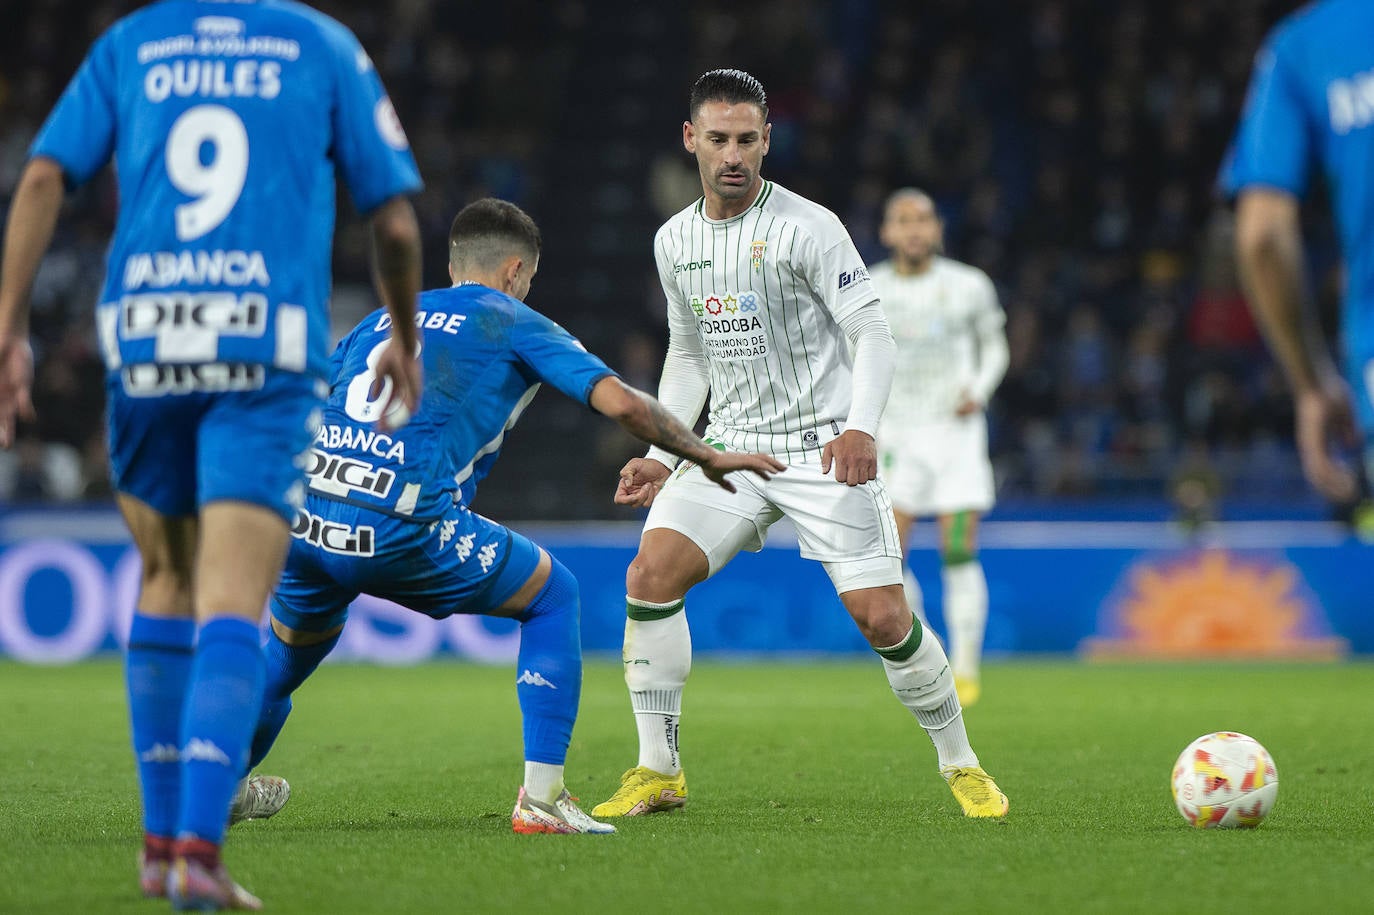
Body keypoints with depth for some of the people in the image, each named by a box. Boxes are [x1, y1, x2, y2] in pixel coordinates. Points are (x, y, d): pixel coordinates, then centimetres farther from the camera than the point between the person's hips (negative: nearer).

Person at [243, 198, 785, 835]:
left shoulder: (380, 319, 28)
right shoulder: (514, 324, 13)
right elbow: (619, 401, 2)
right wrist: (706, 456, 15)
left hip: (303, 519, 5)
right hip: (403, 525, -5)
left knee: (288, 655, 33)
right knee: (552, 595, 17)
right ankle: (540, 799, 11)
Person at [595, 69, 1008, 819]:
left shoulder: (807, 228, -11)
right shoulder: (674, 241, 6)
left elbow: (873, 335, -13)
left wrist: (860, 428, -29)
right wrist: (664, 456, 10)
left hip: (824, 448, -4)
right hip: (730, 447, 5)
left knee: (881, 616, -11)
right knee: (650, 574, -15)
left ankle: (961, 765, 11)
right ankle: (658, 771, -5)